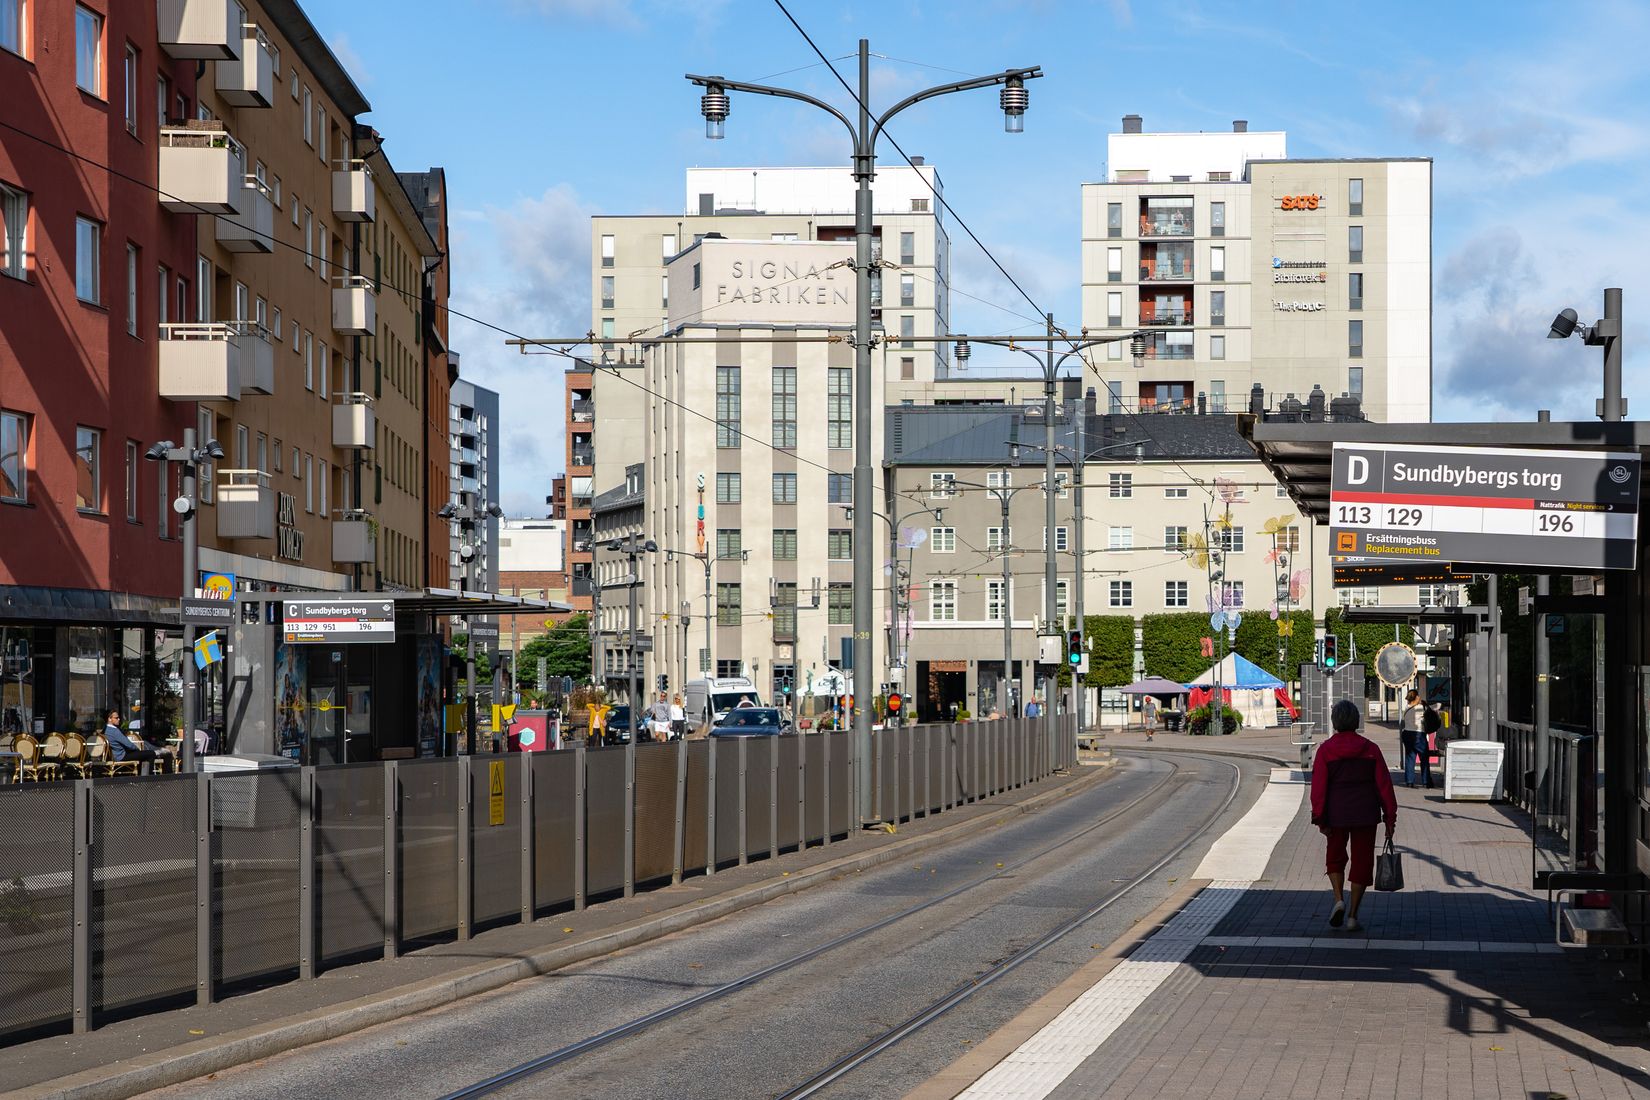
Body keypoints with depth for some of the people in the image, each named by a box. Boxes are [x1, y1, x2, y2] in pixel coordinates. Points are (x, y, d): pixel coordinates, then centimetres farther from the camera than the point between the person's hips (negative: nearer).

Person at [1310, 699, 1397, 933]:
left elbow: (1318, 787, -8)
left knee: (1335, 858, 19)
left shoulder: (1325, 750, -6)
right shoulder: (1370, 749, -2)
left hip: (1336, 815, 0)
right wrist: (1390, 817, 4)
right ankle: (1352, 915, 7)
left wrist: (1320, 819, -3)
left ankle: (1339, 900, -2)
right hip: (1365, 815, 0)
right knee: (1361, 862, 9)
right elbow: (1384, 785, -1)